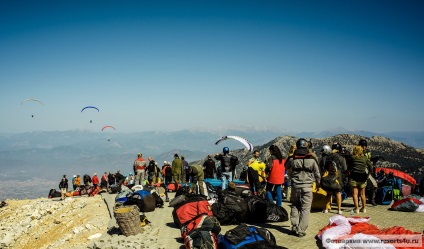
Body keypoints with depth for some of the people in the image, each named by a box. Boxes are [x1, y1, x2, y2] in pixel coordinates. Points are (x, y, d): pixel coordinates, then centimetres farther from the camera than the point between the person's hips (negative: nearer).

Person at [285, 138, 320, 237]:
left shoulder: (291, 158, -1)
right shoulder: (311, 159, -4)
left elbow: (286, 167, 20)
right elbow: (317, 173, 6)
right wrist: (318, 183, 22)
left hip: (295, 185, 2)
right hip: (307, 186, -2)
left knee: (295, 206, 17)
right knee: (305, 209, 3)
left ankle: (294, 227, 15)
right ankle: (301, 230, 2)